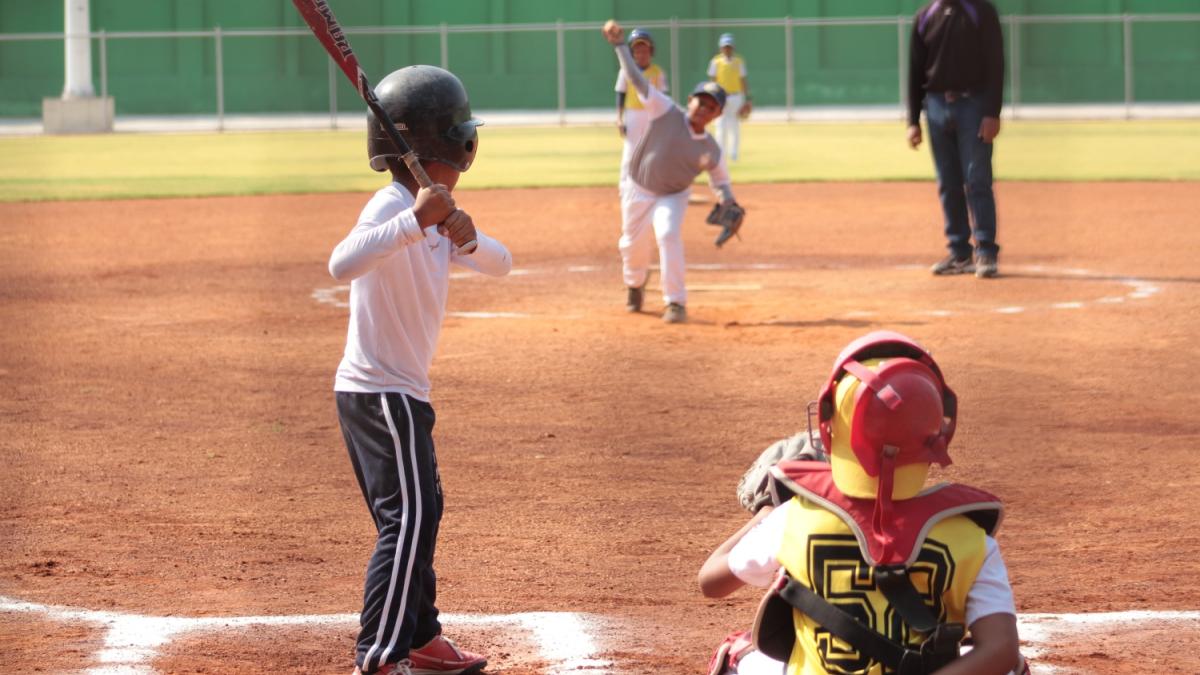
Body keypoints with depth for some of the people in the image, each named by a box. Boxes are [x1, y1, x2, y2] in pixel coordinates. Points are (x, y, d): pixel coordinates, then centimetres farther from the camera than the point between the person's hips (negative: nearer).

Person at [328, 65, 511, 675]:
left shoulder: (434, 216, 11)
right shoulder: (392, 206, -19)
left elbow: (499, 264, 8)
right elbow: (342, 264, -37)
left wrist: (466, 238, -12)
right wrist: (416, 222, -43)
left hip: (400, 394, 10)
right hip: (377, 392, -10)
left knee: (422, 513, 19)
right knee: (407, 519, -15)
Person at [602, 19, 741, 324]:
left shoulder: (711, 151, -14)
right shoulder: (667, 112, -19)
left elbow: (721, 184, -3)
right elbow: (636, 79, -21)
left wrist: (729, 207, -24)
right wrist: (620, 45, -28)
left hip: (673, 197, -1)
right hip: (638, 191, 1)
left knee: (669, 235, -26)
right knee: (633, 245, 12)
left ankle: (676, 303, -18)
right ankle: (635, 283, 48)